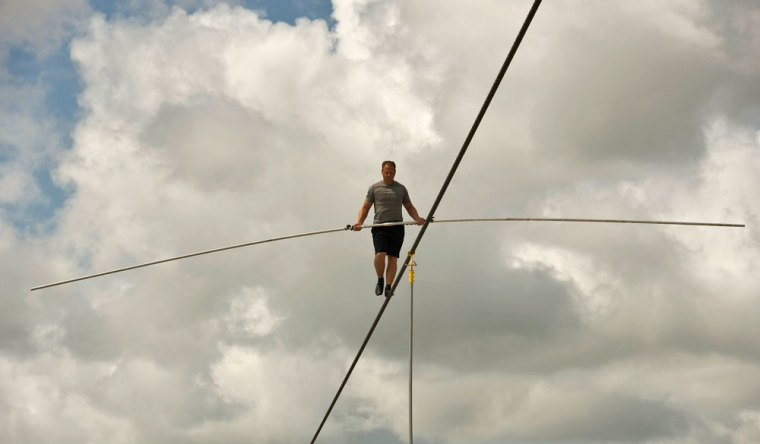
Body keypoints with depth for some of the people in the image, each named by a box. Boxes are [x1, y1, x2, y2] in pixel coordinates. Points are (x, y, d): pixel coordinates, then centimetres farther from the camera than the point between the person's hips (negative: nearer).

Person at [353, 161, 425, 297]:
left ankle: (388, 286, -1)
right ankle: (380, 280, 3)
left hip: (397, 227, 2)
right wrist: (359, 221, -8)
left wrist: (417, 218, 0)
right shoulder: (374, 188, 10)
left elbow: (409, 207, 20)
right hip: (379, 227, -2)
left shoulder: (401, 188, 15)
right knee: (380, 254, -19)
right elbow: (365, 207, 9)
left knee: (393, 257, -5)